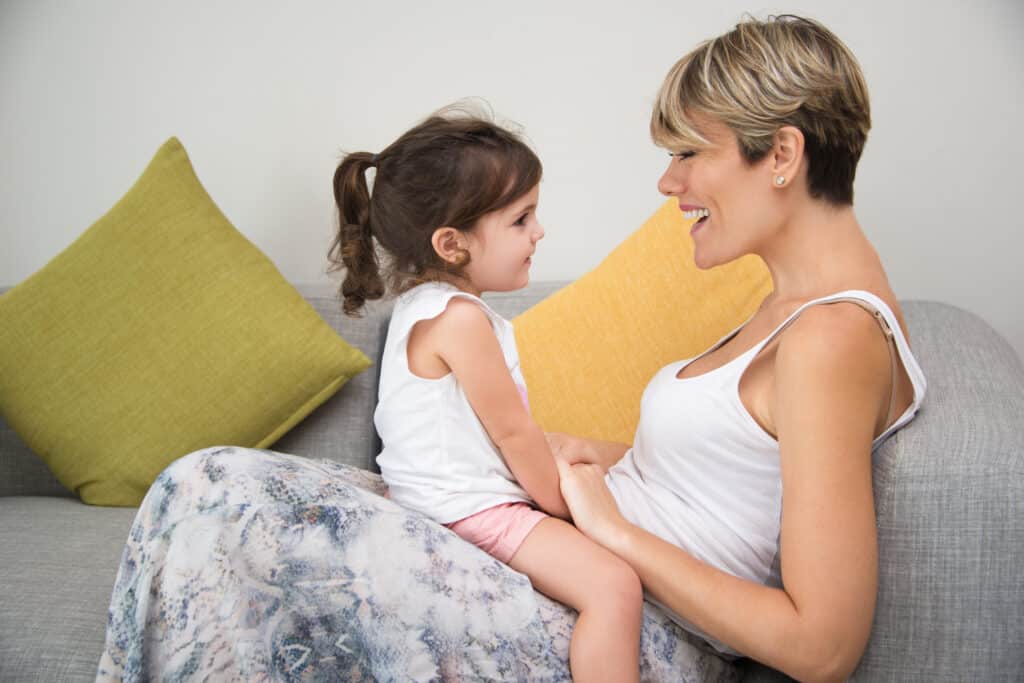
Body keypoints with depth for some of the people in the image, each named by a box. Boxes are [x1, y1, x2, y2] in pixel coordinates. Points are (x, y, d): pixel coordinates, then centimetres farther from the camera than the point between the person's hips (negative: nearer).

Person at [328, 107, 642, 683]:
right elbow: (512, 431, -17)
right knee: (614, 585, -22)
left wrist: (556, 456, 16)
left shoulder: (423, 303, 10)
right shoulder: (461, 318, -23)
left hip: (441, 494, 11)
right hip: (474, 508, -11)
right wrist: (564, 504, -5)